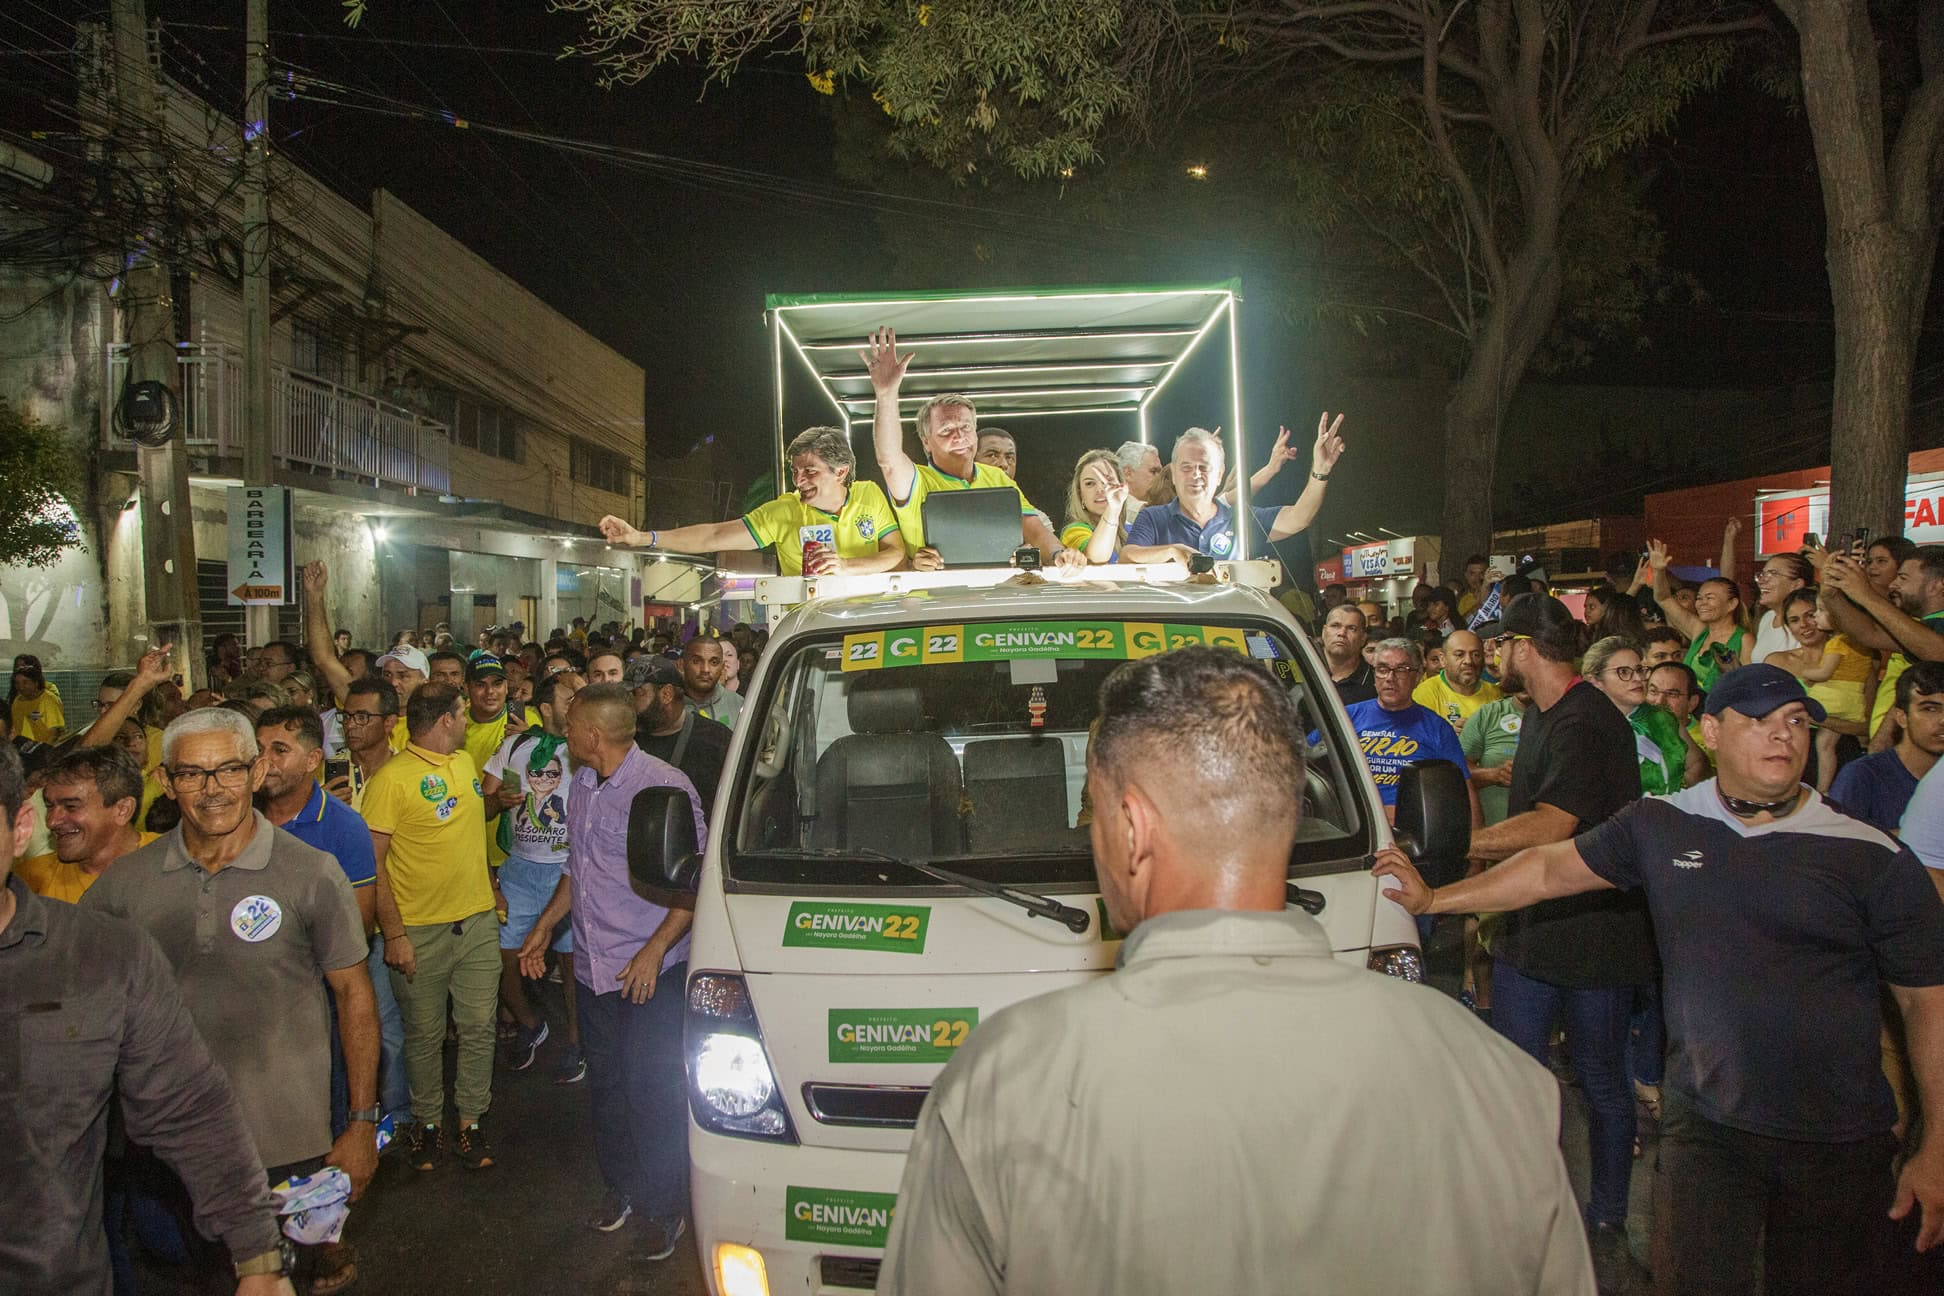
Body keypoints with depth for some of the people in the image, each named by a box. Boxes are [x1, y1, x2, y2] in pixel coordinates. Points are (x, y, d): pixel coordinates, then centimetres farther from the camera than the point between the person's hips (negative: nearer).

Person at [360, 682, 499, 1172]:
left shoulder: (465, 762, 9)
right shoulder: (391, 777, -13)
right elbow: (373, 861, -14)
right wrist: (393, 933, -16)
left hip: (478, 921, 5)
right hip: (419, 930, -5)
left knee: (478, 1027, 7)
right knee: (425, 1034, 9)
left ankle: (472, 1119, 21)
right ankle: (427, 1121, 26)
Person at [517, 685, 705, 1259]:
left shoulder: (665, 787, -16)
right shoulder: (582, 787, 9)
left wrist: (655, 950, -20)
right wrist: (544, 926, 23)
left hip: (651, 972, -7)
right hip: (593, 969, 7)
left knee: (651, 1091, -1)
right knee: (607, 1083, 16)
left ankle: (662, 1207, 16)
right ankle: (620, 1186, 34)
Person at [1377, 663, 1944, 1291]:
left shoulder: (1874, 858, -6)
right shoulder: (1660, 826, 1)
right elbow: (1550, 867, 8)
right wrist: (1434, 898, 8)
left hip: (1840, 1145, 0)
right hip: (1704, 1123, 0)